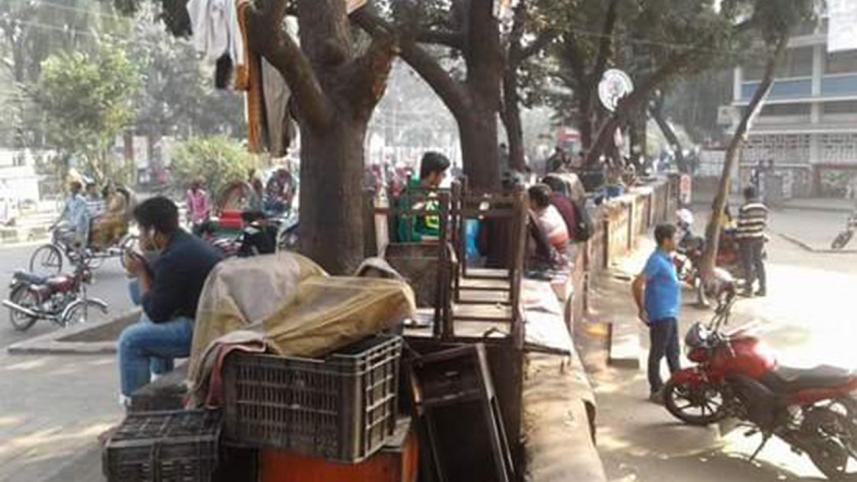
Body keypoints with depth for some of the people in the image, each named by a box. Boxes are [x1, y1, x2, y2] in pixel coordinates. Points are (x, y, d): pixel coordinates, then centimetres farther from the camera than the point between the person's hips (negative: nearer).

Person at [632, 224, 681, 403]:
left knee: (673, 351, 18)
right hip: (660, 314, -10)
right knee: (658, 352, -1)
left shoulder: (667, 259, 12)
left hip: (670, 313, 10)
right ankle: (657, 390, 7)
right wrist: (642, 309, -17)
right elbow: (637, 284, -24)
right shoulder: (656, 260, -18)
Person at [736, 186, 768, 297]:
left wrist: (738, 238, -5)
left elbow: (741, 225, -15)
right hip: (759, 238, 5)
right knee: (759, 261, 13)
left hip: (747, 238, -5)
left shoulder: (744, 208, -16)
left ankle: (748, 289, 7)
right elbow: (765, 223, 7)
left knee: (748, 263, 3)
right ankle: (763, 288, 16)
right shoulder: (763, 207, 3)